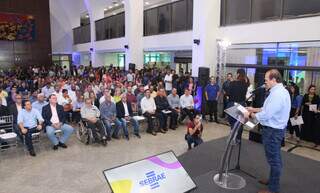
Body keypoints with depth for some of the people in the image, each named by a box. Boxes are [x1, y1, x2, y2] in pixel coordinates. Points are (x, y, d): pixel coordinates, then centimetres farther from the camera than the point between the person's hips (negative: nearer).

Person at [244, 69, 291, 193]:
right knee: (275, 158, 23)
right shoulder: (281, 90, 8)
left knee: (273, 159, 3)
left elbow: (265, 115, -27)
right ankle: (273, 181, 41)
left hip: (272, 131, -11)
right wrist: (254, 109, 12)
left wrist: (250, 115, -13)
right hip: (277, 128, 11)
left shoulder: (276, 94, -26)